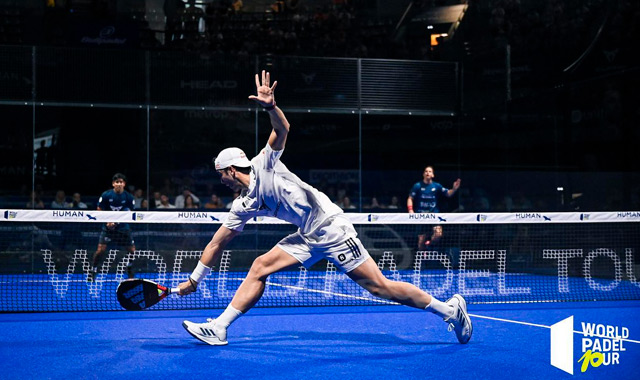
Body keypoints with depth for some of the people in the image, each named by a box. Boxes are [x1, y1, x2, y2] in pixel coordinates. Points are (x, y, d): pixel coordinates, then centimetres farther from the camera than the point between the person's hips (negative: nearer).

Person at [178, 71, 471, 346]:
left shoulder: (263, 165, -5)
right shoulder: (244, 206, 13)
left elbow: (283, 129, -18)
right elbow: (216, 243, 17)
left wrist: (271, 107, -38)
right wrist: (194, 280, 17)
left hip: (331, 226, -8)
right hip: (309, 238, 8)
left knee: (379, 287, -9)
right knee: (260, 267, -2)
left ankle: (449, 308, 0)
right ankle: (218, 328, 1)